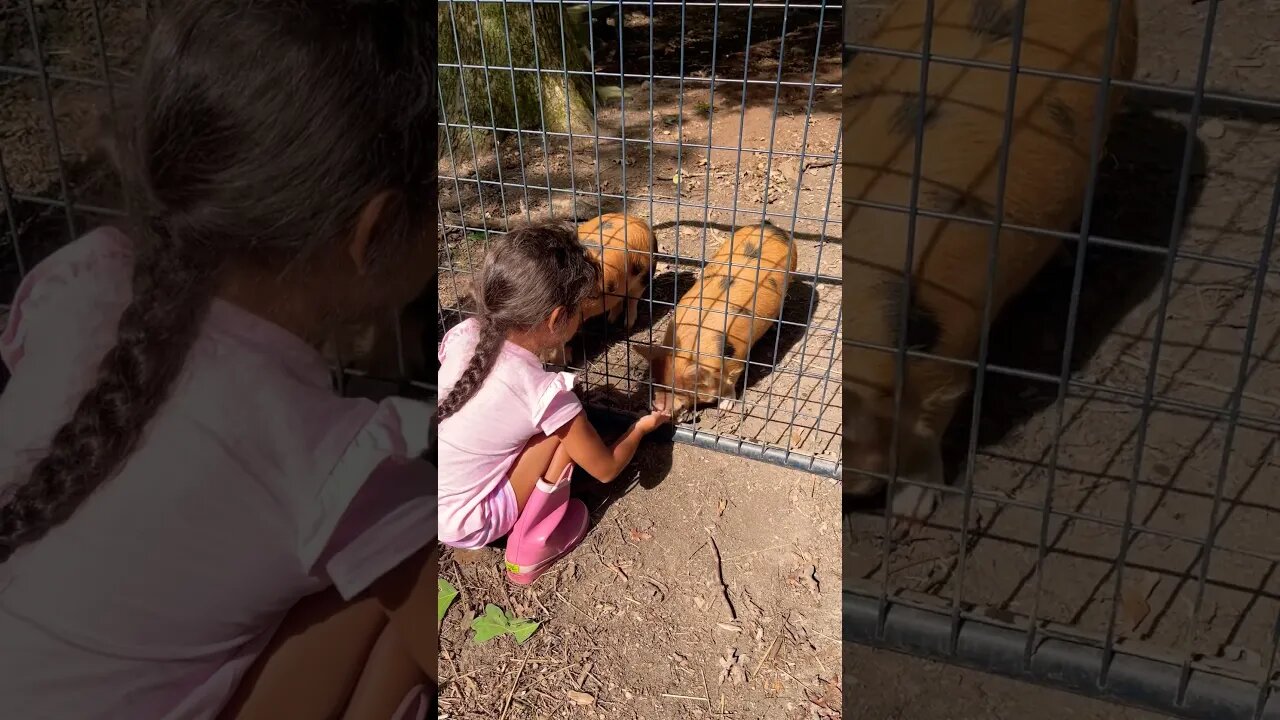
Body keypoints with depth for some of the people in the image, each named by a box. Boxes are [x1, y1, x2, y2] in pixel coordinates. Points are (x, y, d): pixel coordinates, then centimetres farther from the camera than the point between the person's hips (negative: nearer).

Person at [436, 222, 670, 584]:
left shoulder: (463, 334, -9)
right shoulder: (544, 392, -21)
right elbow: (606, 468, -5)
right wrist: (641, 427, 14)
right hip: (461, 525, -6)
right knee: (563, 430, -5)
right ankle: (529, 552, 7)